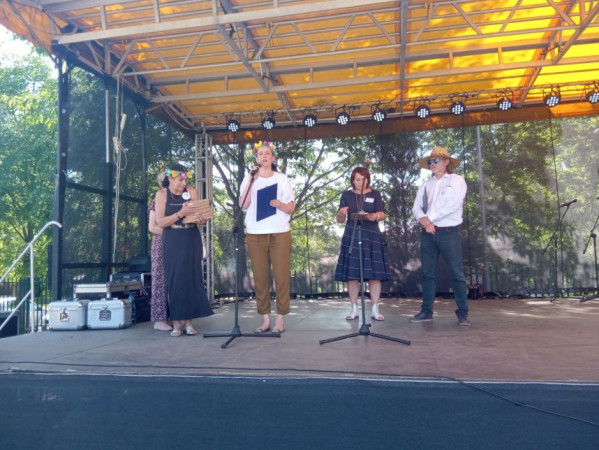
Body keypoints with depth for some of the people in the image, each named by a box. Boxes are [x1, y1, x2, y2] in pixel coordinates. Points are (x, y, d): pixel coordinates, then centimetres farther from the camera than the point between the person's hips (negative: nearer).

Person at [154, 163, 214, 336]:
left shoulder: (192, 191, 4)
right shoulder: (162, 194, -1)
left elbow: (199, 215, 3)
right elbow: (160, 222, -8)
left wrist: (200, 219, -21)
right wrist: (181, 213, -20)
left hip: (192, 241, 2)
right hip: (172, 243, -2)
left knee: (191, 279, 0)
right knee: (174, 280, -1)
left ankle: (188, 321, 7)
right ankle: (176, 322, 5)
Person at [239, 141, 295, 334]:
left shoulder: (282, 178, 9)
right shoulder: (249, 179, 10)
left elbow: (291, 208, 7)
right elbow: (243, 205, -4)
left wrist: (280, 204, -15)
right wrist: (252, 180, -7)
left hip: (280, 233, -1)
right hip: (255, 234, 1)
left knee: (281, 276, -4)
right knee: (260, 277, 1)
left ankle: (280, 319, 3)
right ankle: (265, 318, 8)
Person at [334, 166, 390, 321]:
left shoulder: (375, 194, 8)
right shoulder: (347, 195, 8)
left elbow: (382, 215, 0)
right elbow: (340, 220, 6)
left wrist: (374, 216, -23)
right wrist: (341, 213, -17)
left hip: (372, 237, 0)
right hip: (351, 237, 0)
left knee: (374, 274, -3)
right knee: (351, 274, -2)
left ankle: (375, 309, 4)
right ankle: (354, 309, 8)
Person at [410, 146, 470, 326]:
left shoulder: (457, 180, 2)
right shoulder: (425, 185, 16)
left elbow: (453, 204, -12)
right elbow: (416, 207, 6)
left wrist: (429, 217, -11)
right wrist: (424, 220, -15)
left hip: (449, 232, -4)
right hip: (428, 233, 5)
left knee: (457, 274, -3)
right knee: (427, 273, 6)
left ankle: (462, 313, 3)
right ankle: (426, 311, 12)